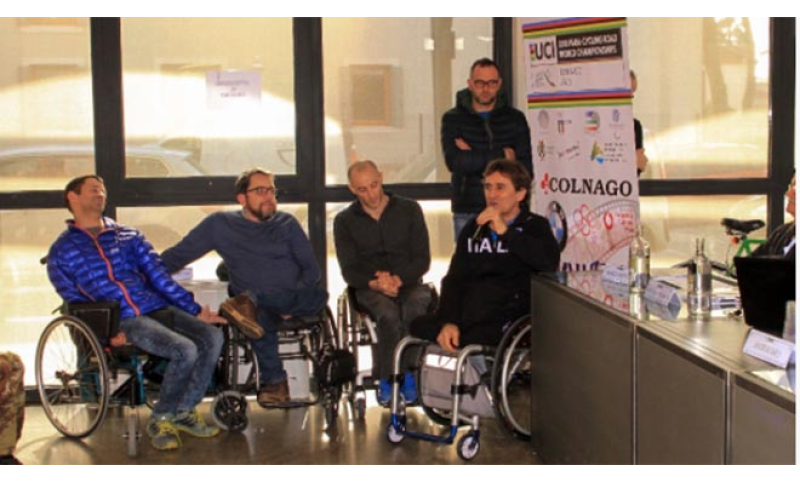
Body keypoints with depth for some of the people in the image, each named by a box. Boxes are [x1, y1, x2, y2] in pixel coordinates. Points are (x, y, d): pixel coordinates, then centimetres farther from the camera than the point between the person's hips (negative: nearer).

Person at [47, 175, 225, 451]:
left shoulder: (129, 236, 22)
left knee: (212, 337, -21)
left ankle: (184, 411, -5)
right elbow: (74, 301, 4)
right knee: (185, 350, -29)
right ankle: (160, 420, -8)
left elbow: (160, 276, 15)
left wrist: (196, 310, 5)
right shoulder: (62, 251, 10)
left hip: (159, 309, 5)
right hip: (122, 322, -5)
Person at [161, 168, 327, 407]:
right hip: (259, 306, -1)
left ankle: (250, 301, -40)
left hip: (297, 301, 2)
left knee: (319, 296, -33)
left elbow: (311, 269, 8)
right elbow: (177, 255, 8)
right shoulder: (220, 224, 9)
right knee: (260, 316, -37)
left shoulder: (287, 223, 12)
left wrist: (294, 299, -9)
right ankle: (274, 383, -24)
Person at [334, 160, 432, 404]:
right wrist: (375, 283, -18)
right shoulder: (345, 221, 9)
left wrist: (398, 279, -16)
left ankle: (407, 375, -23)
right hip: (370, 290, 0)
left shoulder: (409, 210, 8)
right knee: (389, 314, -36)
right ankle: (386, 380, -22)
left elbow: (423, 260, 3)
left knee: (414, 309, -36)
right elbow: (349, 271, 3)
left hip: (409, 283, 0)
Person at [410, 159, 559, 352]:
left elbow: (550, 262, -14)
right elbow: (454, 279, 11)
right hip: (466, 313, 5)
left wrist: (505, 232, -13)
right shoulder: (473, 228, 21)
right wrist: (449, 321, -7)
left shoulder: (535, 226, 8)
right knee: (419, 327, -22)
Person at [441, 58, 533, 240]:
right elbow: (454, 162, -12)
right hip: (467, 212, -1)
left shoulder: (515, 119, 7)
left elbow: (525, 169, -3)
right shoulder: (453, 119, 5)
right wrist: (501, 156, -11)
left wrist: (472, 157, -9)